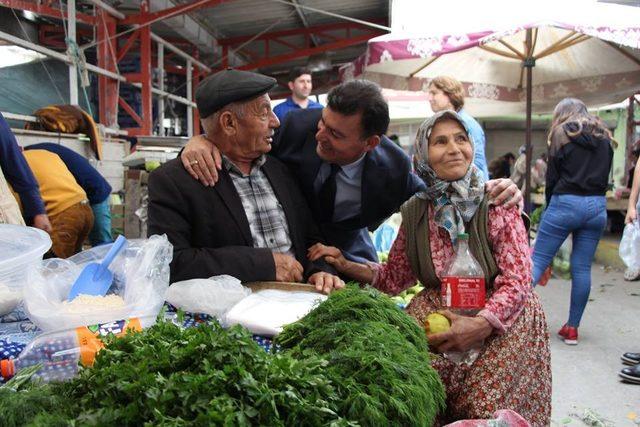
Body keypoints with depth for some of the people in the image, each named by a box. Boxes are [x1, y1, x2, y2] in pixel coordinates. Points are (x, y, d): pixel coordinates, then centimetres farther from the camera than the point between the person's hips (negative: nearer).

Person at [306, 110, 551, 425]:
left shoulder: (497, 202, -6)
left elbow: (516, 282, -10)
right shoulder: (416, 211, 4)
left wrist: (480, 324, -28)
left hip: (500, 318, -1)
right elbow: (394, 277, 11)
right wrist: (345, 265, -4)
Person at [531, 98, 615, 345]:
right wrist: (595, 194, 15)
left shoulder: (562, 135, 4)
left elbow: (552, 178, 1)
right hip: (597, 206, 5)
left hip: (567, 203, -4)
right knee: (582, 268, 6)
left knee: (538, 260, -3)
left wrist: (549, 207, 10)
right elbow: (605, 175, 14)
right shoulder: (604, 137, 17)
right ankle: (572, 329, 11)